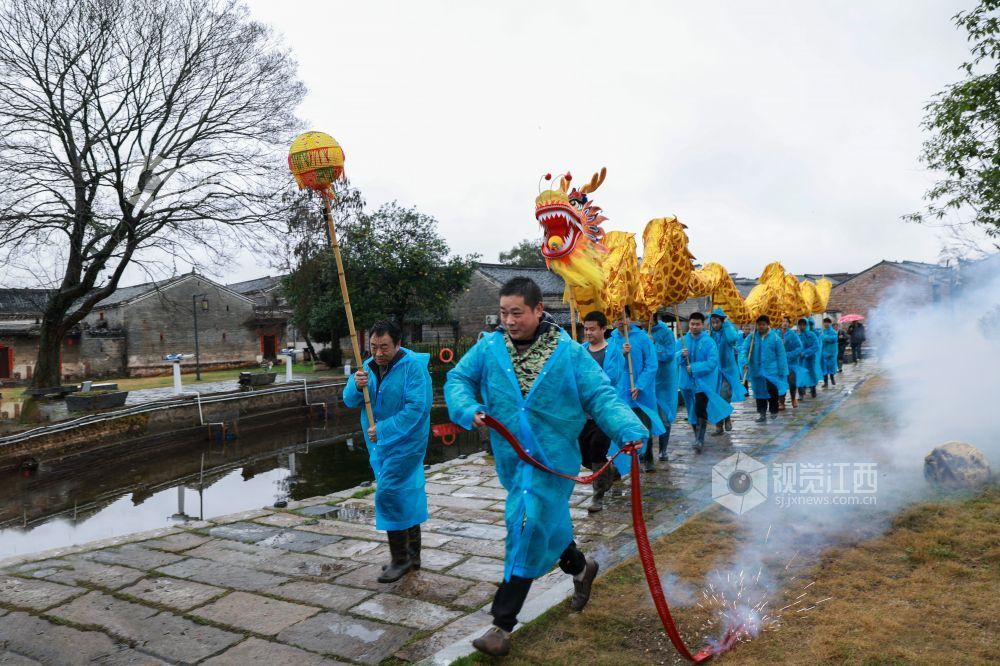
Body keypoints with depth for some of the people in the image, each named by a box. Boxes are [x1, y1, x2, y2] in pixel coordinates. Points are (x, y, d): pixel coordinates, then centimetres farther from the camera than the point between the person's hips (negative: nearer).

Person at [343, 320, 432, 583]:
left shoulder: (413, 367, -17)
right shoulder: (368, 366, 7)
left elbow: (416, 408, -24)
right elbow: (350, 401, 4)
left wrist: (383, 430, -24)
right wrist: (357, 386, -19)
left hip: (404, 444, -7)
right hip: (379, 445, 7)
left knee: (388, 495, -11)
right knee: (406, 497, 15)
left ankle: (400, 559, 3)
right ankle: (413, 555, 27)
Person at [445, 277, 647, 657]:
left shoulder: (568, 353, -11)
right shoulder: (489, 347, -4)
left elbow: (601, 396, -12)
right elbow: (458, 379, 3)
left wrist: (629, 430, -27)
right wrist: (468, 409, -17)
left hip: (551, 458, -4)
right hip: (511, 458, 4)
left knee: (529, 531, -7)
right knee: (545, 524, 21)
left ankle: (503, 623, 6)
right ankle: (580, 567, 51)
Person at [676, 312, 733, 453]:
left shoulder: (709, 342, -10)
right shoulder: (683, 340, 3)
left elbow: (712, 362, -17)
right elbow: (675, 358, 4)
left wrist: (694, 368, -21)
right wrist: (681, 355, -18)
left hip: (703, 382, -5)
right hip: (687, 381, 5)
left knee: (700, 410, -14)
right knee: (692, 410, 14)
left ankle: (700, 440, -8)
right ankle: (697, 436, 30)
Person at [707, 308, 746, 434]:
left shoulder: (728, 331, -4)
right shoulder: (711, 334, 6)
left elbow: (733, 338, -28)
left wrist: (727, 323, -18)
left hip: (727, 369, -4)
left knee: (724, 395, -19)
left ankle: (727, 418, 7)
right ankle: (719, 426, 12)